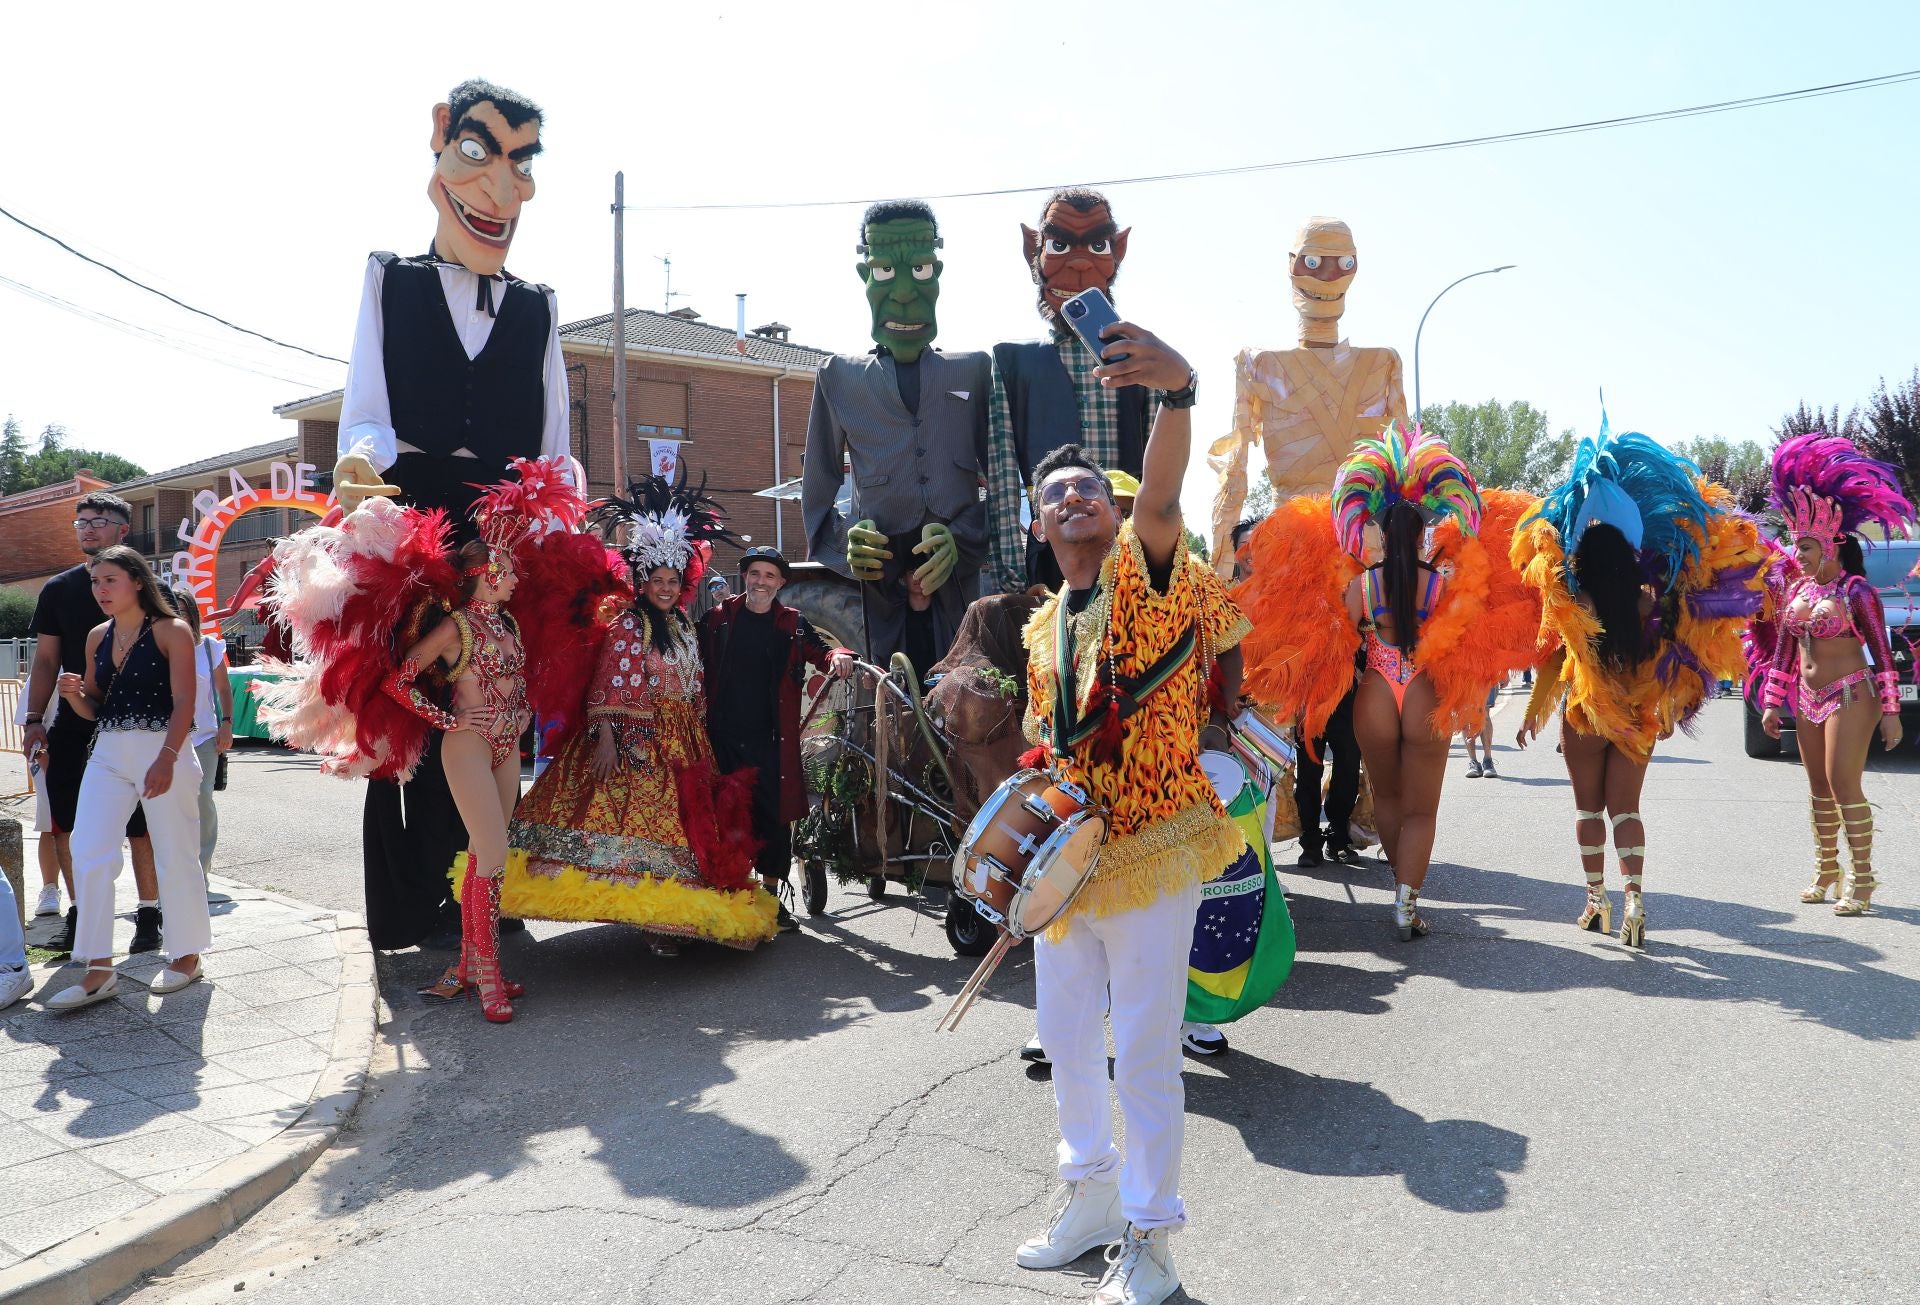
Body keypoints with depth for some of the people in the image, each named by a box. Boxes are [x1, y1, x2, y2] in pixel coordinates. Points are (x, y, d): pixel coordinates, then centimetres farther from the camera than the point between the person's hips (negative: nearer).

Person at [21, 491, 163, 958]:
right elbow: (46, 661, 10)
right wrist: (34, 720, 2)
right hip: (73, 726, 4)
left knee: (140, 825, 1)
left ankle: (149, 913, 12)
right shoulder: (58, 589, 9)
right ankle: (80, 912, 18)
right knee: (68, 825, 5)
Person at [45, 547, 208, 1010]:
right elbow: (94, 709, 17)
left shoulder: (171, 631, -6)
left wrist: (166, 758, -24)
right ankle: (99, 971, 2)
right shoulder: (98, 637, 11)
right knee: (88, 856, -4)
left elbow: (183, 703, -13)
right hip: (108, 754, 6)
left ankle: (187, 956, 18)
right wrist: (73, 694, -5)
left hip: (164, 750, -6)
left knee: (175, 858, 3)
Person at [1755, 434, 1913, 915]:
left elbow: (1882, 654, -8)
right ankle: (1826, 871, 22)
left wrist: (1889, 710, -11)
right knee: (1820, 788, 12)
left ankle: (1861, 879, -2)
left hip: (1849, 697, -6)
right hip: (1808, 700, 6)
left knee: (1844, 786, -10)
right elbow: (1783, 652, 12)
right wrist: (1772, 702, 11)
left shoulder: (1856, 591, -9)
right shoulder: (1795, 590, 7)